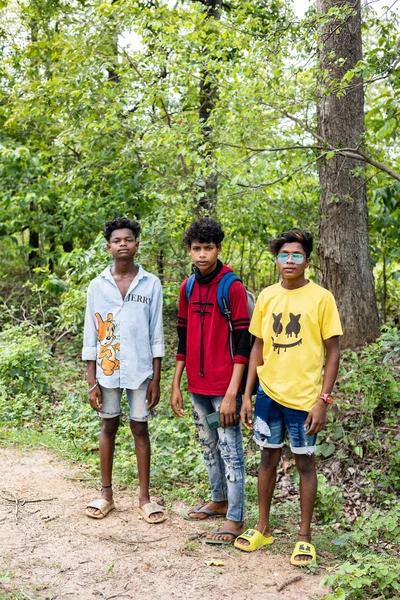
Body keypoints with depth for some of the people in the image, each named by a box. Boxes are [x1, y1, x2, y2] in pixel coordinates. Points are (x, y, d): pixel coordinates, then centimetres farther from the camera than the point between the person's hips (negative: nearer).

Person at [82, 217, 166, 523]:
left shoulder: (151, 284, -2)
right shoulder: (97, 286, 0)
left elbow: (156, 334, 0)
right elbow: (91, 335, 1)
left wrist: (156, 378, -3)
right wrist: (91, 381, -3)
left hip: (140, 370, -1)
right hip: (107, 370, 1)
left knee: (140, 429, 7)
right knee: (109, 427, 12)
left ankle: (144, 497, 16)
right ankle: (106, 494, 23)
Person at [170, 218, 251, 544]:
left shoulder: (233, 287, -12)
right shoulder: (188, 287, 7)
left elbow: (242, 344, -14)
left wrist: (232, 394, -18)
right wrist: (176, 385, 11)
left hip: (224, 386, -7)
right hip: (197, 385, 7)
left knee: (230, 450, 0)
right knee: (209, 446, 19)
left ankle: (235, 519, 8)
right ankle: (219, 500, 35)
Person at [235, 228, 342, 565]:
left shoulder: (321, 298, -7)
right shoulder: (267, 297, 4)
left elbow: (333, 352, -6)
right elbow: (258, 347, 9)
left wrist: (323, 399, -12)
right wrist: (247, 395, 6)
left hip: (304, 397, -4)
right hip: (269, 393, 4)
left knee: (304, 462, 7)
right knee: (269, 458, 13)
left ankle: (305, 537, 19)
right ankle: (263, 528, 28)